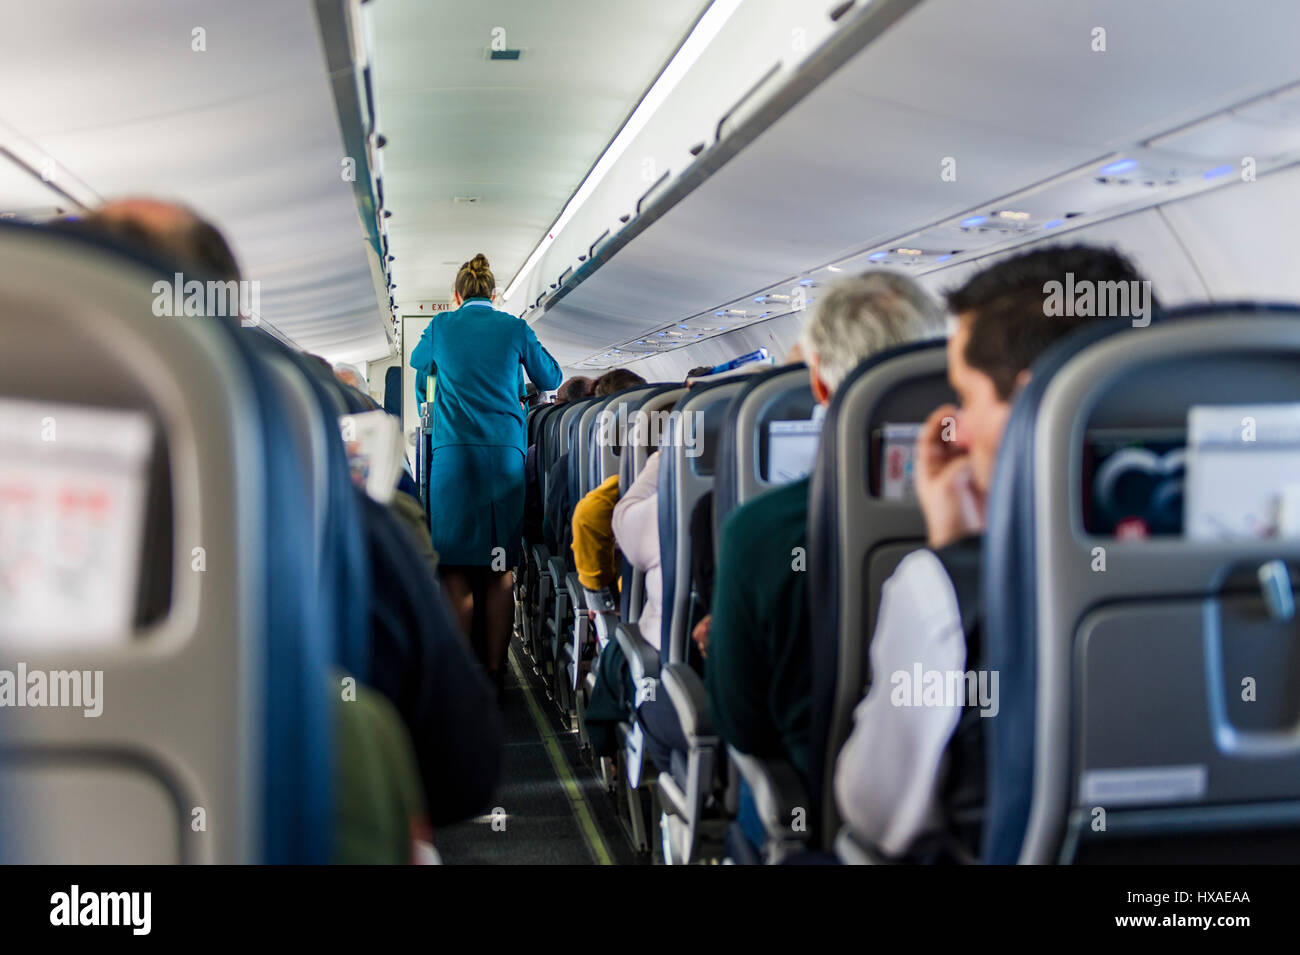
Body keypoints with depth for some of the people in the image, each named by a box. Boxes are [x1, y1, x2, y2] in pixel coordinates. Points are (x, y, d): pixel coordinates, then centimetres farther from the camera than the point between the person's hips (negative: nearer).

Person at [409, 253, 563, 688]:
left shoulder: (441, 326, 9)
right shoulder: (515, 328, 8)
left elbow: (418, 361, 30)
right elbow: (551, 379, 21)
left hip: (453, 452, -1)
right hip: (507, 453, 1)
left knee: (456, 570, 1)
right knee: (500, 573, 5)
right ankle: (494, 669, 7)